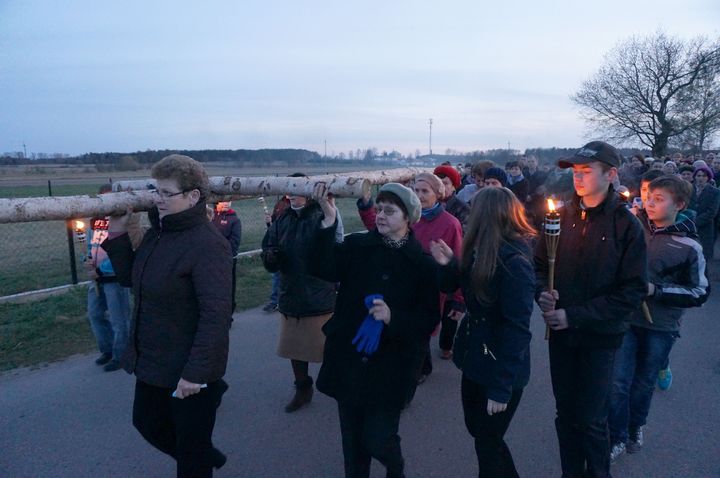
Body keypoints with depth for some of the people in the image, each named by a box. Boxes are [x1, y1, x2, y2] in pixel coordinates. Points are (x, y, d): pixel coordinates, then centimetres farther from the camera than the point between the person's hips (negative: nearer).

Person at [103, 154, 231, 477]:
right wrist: (116, 235, 1)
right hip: (152, 362, 9)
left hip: (188, 371, -9)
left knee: (191, 448, 11)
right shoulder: (156, 233, 3)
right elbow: (130, 278, 13)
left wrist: (196, 373, -28)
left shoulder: (208, 245, -24)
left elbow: (216, 314, -28)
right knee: (147, 423, 27)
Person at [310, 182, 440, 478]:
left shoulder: (422, 263, -4)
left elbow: (430, 319, -5)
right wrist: (329, 223, -26)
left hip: (390, 368, -2)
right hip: (348, 361, 2)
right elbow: (325, 270, -17)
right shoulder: (356, 246, 0)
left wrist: (393, 317, -21)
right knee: (352, 439, 14)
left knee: (377, 440, 1)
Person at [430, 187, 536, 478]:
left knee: (487, 443, 9)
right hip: (475, 361, 8)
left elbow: (517, 329, -24)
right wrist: (449, 264, -8)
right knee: (478, 429, 23)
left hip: (499, 370, -8)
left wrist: (502, 388, -22)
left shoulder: (514, 262, -23)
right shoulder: (481, 253, 2)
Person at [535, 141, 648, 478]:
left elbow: (633, 291, -12)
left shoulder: (626, 226, -11)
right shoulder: (561, 216, -2)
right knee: (565, 414, 15)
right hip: (561, 332, 3)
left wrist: (575, 315, -18)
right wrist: (542, 292, -14)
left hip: (599, 336, -3)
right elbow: (539, 263, 7)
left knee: (590, 421, 7)